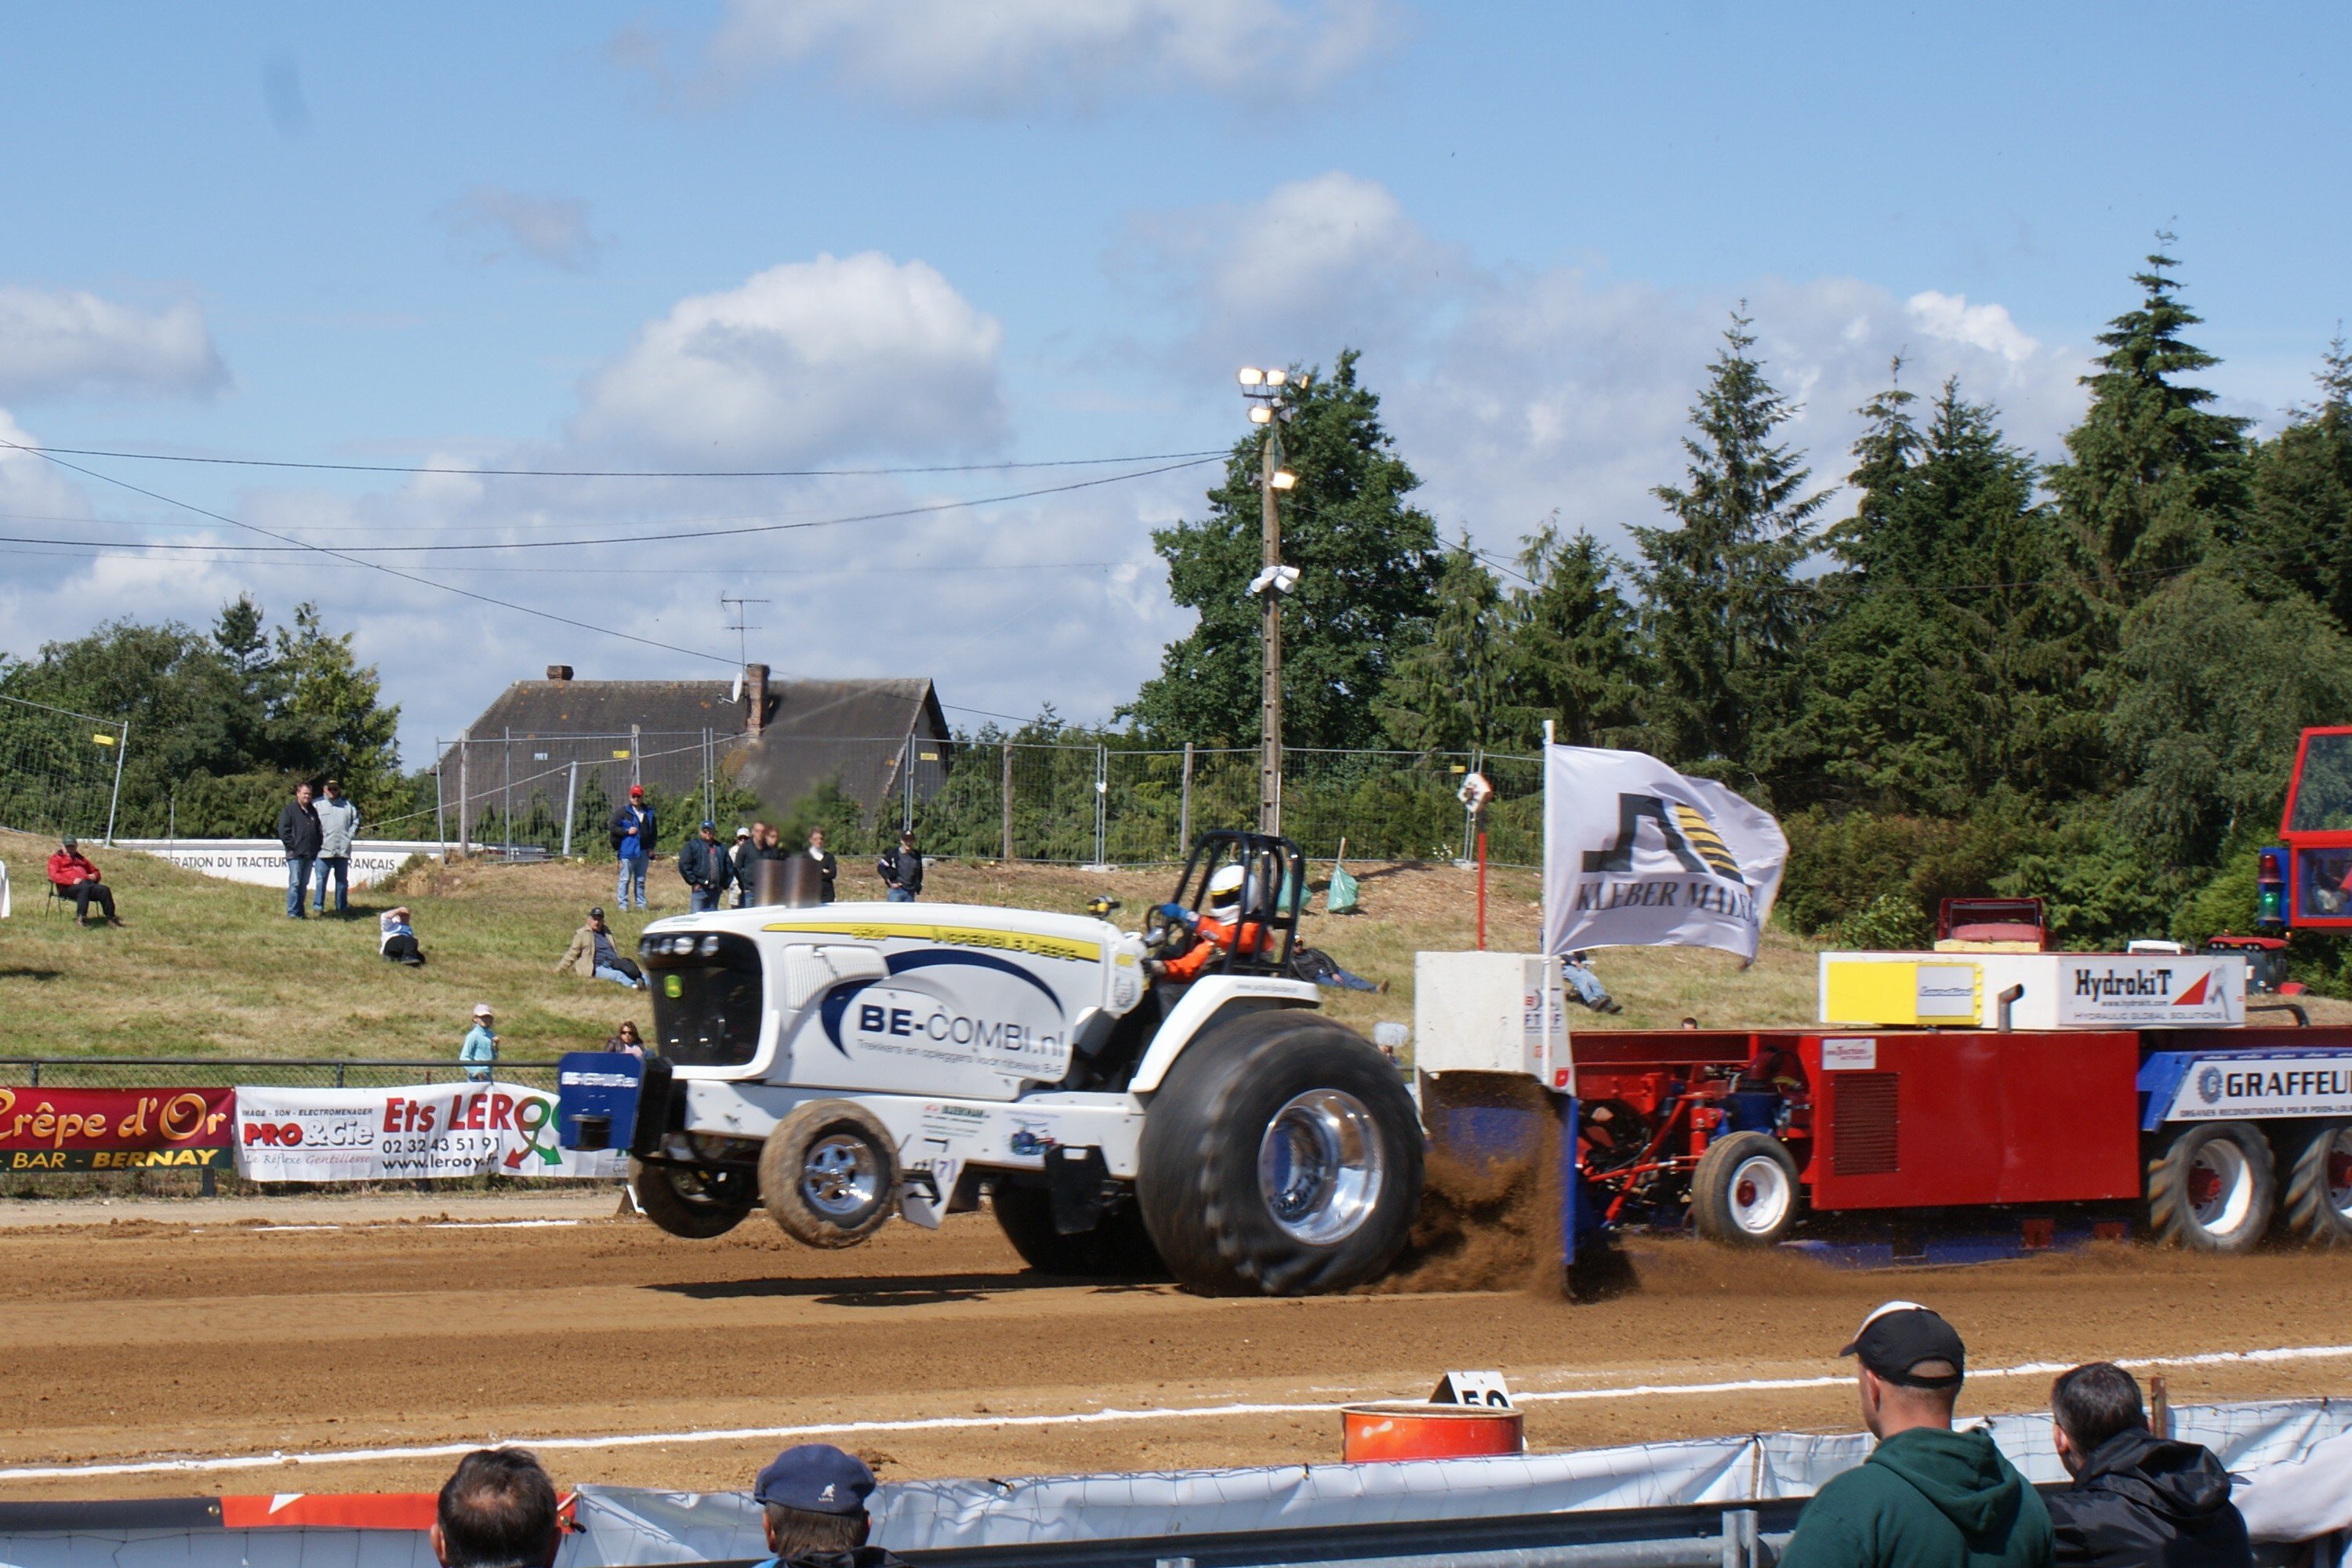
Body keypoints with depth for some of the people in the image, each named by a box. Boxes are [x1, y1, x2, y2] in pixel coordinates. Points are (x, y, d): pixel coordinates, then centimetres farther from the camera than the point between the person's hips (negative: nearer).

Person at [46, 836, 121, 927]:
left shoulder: (80, 858, 35)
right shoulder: (56, 858, 18)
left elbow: (95, 871, 41)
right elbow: (54, 876, 0)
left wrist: (94, 876, 13)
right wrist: (72, 881, -15)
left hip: (86, 883, 5)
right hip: (68, 887, -5)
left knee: (104, 890, -25)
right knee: (85, 888, -40)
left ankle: (110, 918, -24)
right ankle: (80, 918, -49)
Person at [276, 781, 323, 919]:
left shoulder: (313, 811, 17)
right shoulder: (290, 810, -2)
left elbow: (318, 831, 23)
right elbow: (283, 831, -8)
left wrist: (317, 847, 11)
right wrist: (293, 845, -13)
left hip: (310, 854, 6)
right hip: (295, 854, -6)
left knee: (304, 885, 10)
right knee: (295, 883, -10)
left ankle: (299, 912, 16)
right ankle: (292, 913, -9)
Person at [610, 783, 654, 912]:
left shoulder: (649, 813, 13)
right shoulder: (623, 812, -2)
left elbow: (653, 832, 20)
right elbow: (613, 828, -5)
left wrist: (651, 848, 11)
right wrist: (627, 831, -15)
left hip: (643, 852, 5)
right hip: (628, 850, -5)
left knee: (641, 880, 12)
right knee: (625, 879, -5)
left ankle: (641, 905, 18)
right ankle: (622, 905, -3)